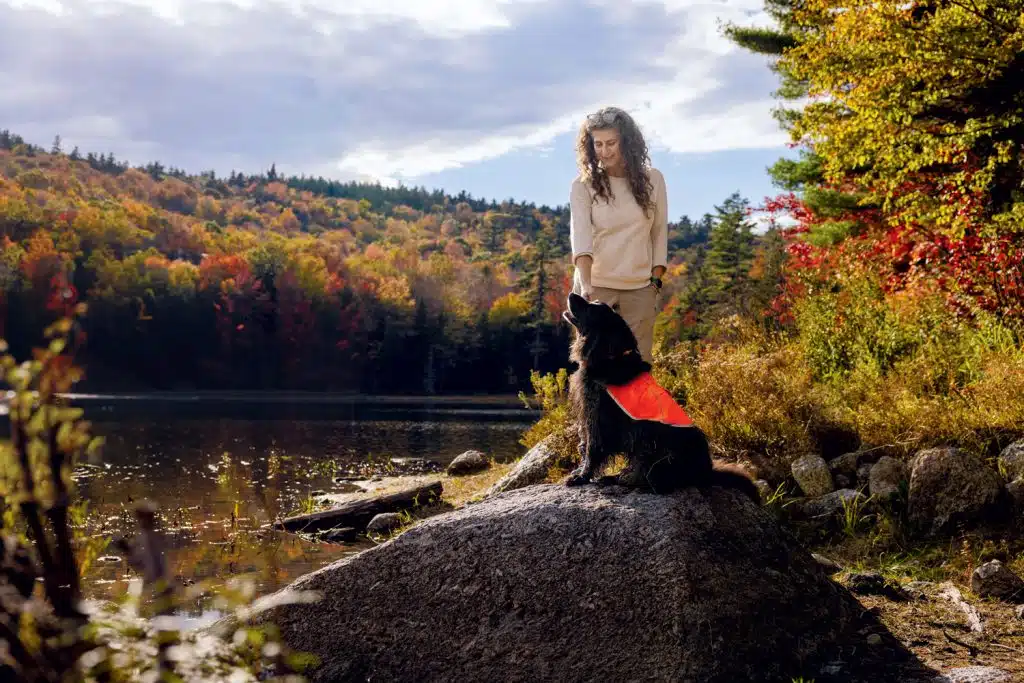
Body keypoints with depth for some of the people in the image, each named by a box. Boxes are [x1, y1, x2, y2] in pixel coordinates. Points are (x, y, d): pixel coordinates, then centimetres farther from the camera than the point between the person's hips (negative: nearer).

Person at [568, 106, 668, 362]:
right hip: (595, 287, -1)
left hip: (639, 290, 2)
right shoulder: (583, 186, -4)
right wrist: (586, 286, -30)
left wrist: (655, 283, 2)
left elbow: (660, 235, 8)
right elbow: (580, 237, -16)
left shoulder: (652, 180, 3)